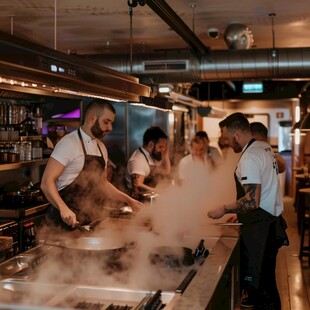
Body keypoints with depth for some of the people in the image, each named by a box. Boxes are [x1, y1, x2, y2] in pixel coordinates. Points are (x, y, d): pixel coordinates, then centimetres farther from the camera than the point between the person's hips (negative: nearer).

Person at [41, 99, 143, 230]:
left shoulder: (101, 148, 10)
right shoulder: (69, 143, -14)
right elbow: (47, 182, -20)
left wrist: (129, 201, 11)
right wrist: (63, 209, -35)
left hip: (90, 222, 7)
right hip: (67, 220, -7)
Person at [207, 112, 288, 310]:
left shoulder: (249, 158, -22)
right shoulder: (265, 147, 8)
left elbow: (252, 202, -28)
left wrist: (224, 210, -17)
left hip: (260, 227, -10)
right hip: (271, 220, 10)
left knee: (262, 280, 0)